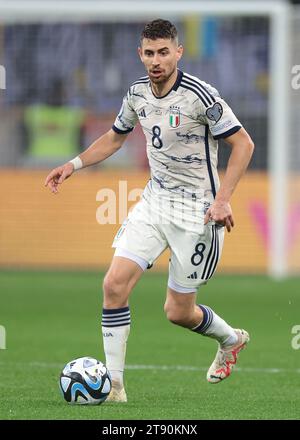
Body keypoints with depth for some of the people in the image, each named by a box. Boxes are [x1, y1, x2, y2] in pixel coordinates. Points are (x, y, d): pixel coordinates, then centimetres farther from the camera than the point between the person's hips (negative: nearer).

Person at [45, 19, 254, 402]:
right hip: (154, 200, 6)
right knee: (115, 284, -12)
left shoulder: (199, 95, -18)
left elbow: (242, 143, -13)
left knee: (178, 312, 3)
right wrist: (74, 164, 7)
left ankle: (231, 340, 35)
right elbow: (115, 137, 20)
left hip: (195, 210, -6)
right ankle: (113, 383, -5)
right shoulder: (138, 93, 2)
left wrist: (222, 199, -21)